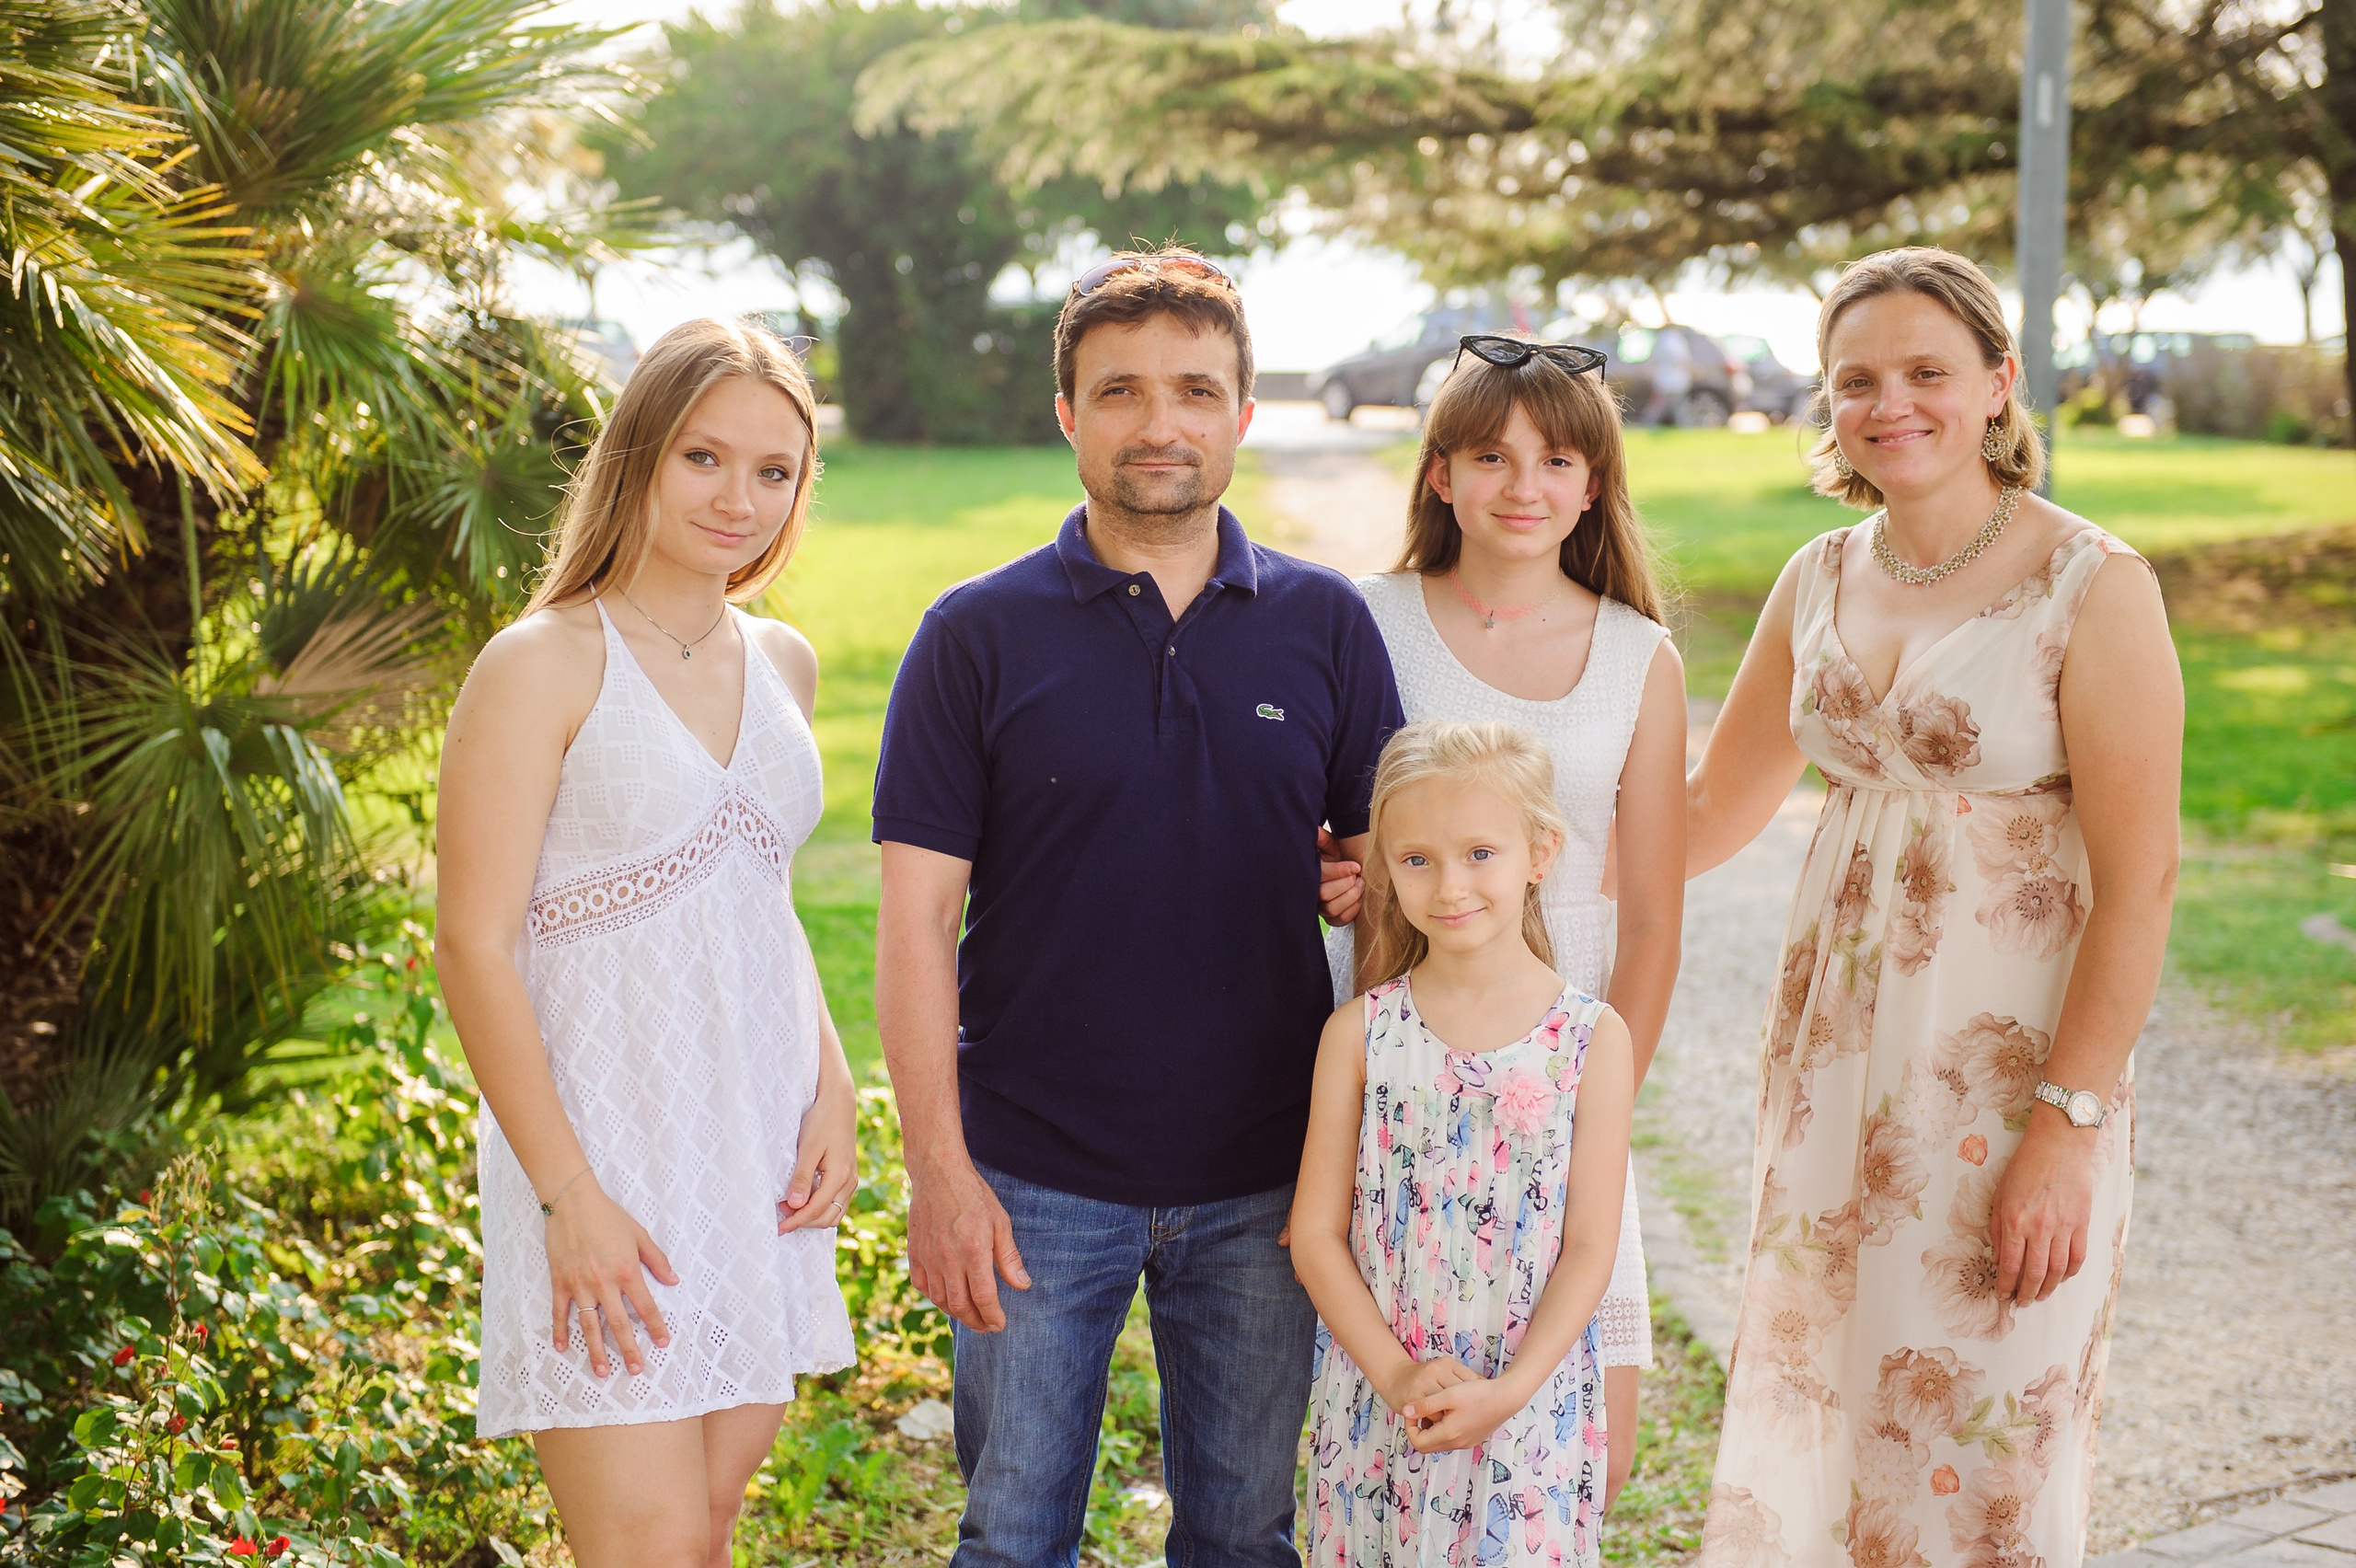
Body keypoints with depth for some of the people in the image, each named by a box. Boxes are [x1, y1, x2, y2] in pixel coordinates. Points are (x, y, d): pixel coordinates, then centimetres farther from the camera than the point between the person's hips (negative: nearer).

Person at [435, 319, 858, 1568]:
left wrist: (833, 1091, 7)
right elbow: (475, 948, -12)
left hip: (758, 1164, 6)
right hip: (606, 1158, -6)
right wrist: (567, 1194, -17)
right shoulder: (543, 666, -9)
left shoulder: (782, 664, 11)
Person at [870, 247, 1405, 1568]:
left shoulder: (1327, 626, 2)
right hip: (1035, 1184, -1)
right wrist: (939, 1168, -9)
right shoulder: (980, 636, -3)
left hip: (1263, 1184, 2)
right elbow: (918, 918, -4)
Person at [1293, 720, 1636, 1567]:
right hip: (1375, 1409, 1)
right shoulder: (1358, 1034, -2)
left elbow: (1590, 1248, -4)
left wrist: (1509, 1391, -14)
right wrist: (1397, 1374, -12)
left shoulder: (1594, 1038, -5)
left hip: (1530, 1413, -1)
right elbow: (1316, 1231, -2)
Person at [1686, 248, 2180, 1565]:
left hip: (2012, 1052, -5)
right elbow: (1713, 808, 14)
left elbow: (2139, 877, -14)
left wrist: (2070, 1122, -18)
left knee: (1983, 1462, 4)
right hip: (1838, 1046, 6)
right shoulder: (1822, 582, 6)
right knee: (1812, 1426, 12)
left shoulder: (2093, 587, -12)